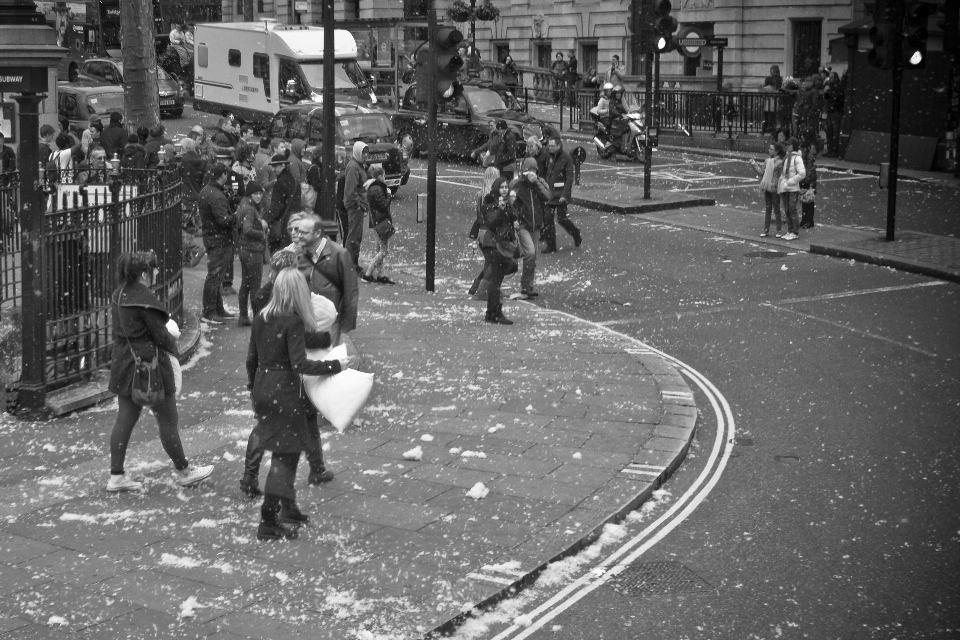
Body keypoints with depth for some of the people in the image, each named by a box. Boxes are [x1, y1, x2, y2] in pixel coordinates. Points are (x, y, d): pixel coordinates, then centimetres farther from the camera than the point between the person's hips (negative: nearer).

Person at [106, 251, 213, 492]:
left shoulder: (119, 294, 7)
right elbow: (159, 334, -17)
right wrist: (173, 349, 3)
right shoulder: (145, 299, -20)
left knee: (125, 419, 11)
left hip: (124, 363, 9)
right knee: (168, 420, 5)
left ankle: (116, 476, 13)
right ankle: (184, 472, 17)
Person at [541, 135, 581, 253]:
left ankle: (577, 236, 24)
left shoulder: (566, 157, -11)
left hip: (561, 193, -6)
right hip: (550, 192, 6)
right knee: (548, 219, 1)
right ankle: (551, 245, 9)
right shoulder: (549, 157, 8)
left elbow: (569, 178, -14)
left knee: (561, 218, -2)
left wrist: (565, 195, -20)